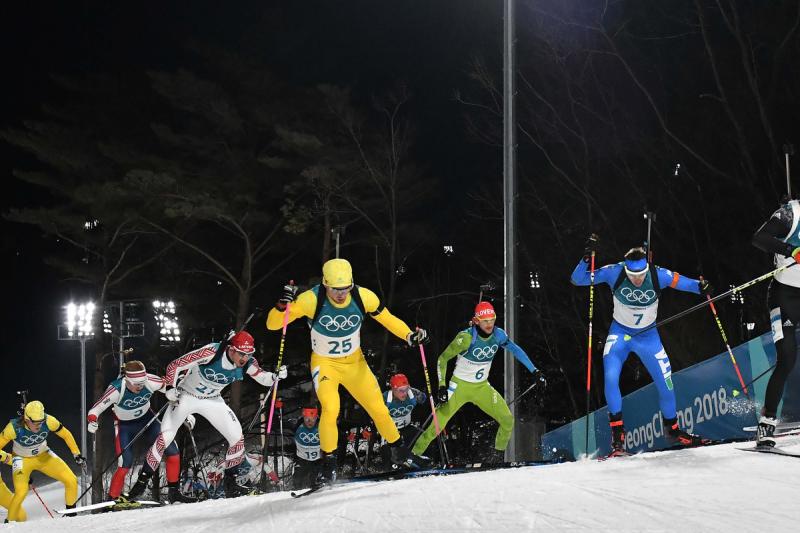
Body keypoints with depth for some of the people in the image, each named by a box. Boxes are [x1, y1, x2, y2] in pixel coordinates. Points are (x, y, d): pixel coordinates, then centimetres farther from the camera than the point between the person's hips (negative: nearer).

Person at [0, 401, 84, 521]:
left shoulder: (48, 421, -25)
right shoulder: (14, 428, -30)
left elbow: (66, 434, -8)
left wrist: (77, 454, -5)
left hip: (44, 456, 3)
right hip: (22, 460, -3)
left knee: (71, 481, -10)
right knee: (21, 492, -28)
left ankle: (71, 511, 16)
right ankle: (12, 521, -4)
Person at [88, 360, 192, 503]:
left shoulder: (151, 381, -27)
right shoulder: (117, 389, -33)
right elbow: (95, 410, -25)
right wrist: (92, 422, -47)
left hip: (147, 419, 3)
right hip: (125, 426, -3)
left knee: (172, 451, -7)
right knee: (126, 464, -19)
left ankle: (173, 492, 8)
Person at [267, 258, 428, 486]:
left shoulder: (363, 297, -19)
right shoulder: (311, 300, -26)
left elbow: (387, 319, -3)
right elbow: (272, 324, -22)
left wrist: (410, 335, -19)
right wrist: (282, 306, -43)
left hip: (355, 362, 3)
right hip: (324, 363, -3)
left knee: (378, 408, 3)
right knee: (330, 408, -24)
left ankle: (398, 450, 29)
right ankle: (328, 462, -6)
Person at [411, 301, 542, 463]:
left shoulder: (498, 335, -9)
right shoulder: (467, 337, -23)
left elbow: (516, 350, 8)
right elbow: (443, 359, -15)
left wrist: (534, 370, 7)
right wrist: (442, 386, -22)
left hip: (482, 387, 5)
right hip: (460, 386, -4)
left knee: (508, 420, -7)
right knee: (437, 425, -14)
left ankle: (497, 456, 15)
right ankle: (414, 454, 1)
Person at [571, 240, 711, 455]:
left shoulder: (658, 275, -23)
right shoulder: (614, 273, -24)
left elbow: (682, 282, -13)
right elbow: (577, 280, -22)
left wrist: (701, 287, -34)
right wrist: (586, 258, -38)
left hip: (648, 336, 1)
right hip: (619, 333, -1)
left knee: (666, 383, 4)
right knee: (610, 378, -23)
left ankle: (673, 430, 30)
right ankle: (617, 434, -13)